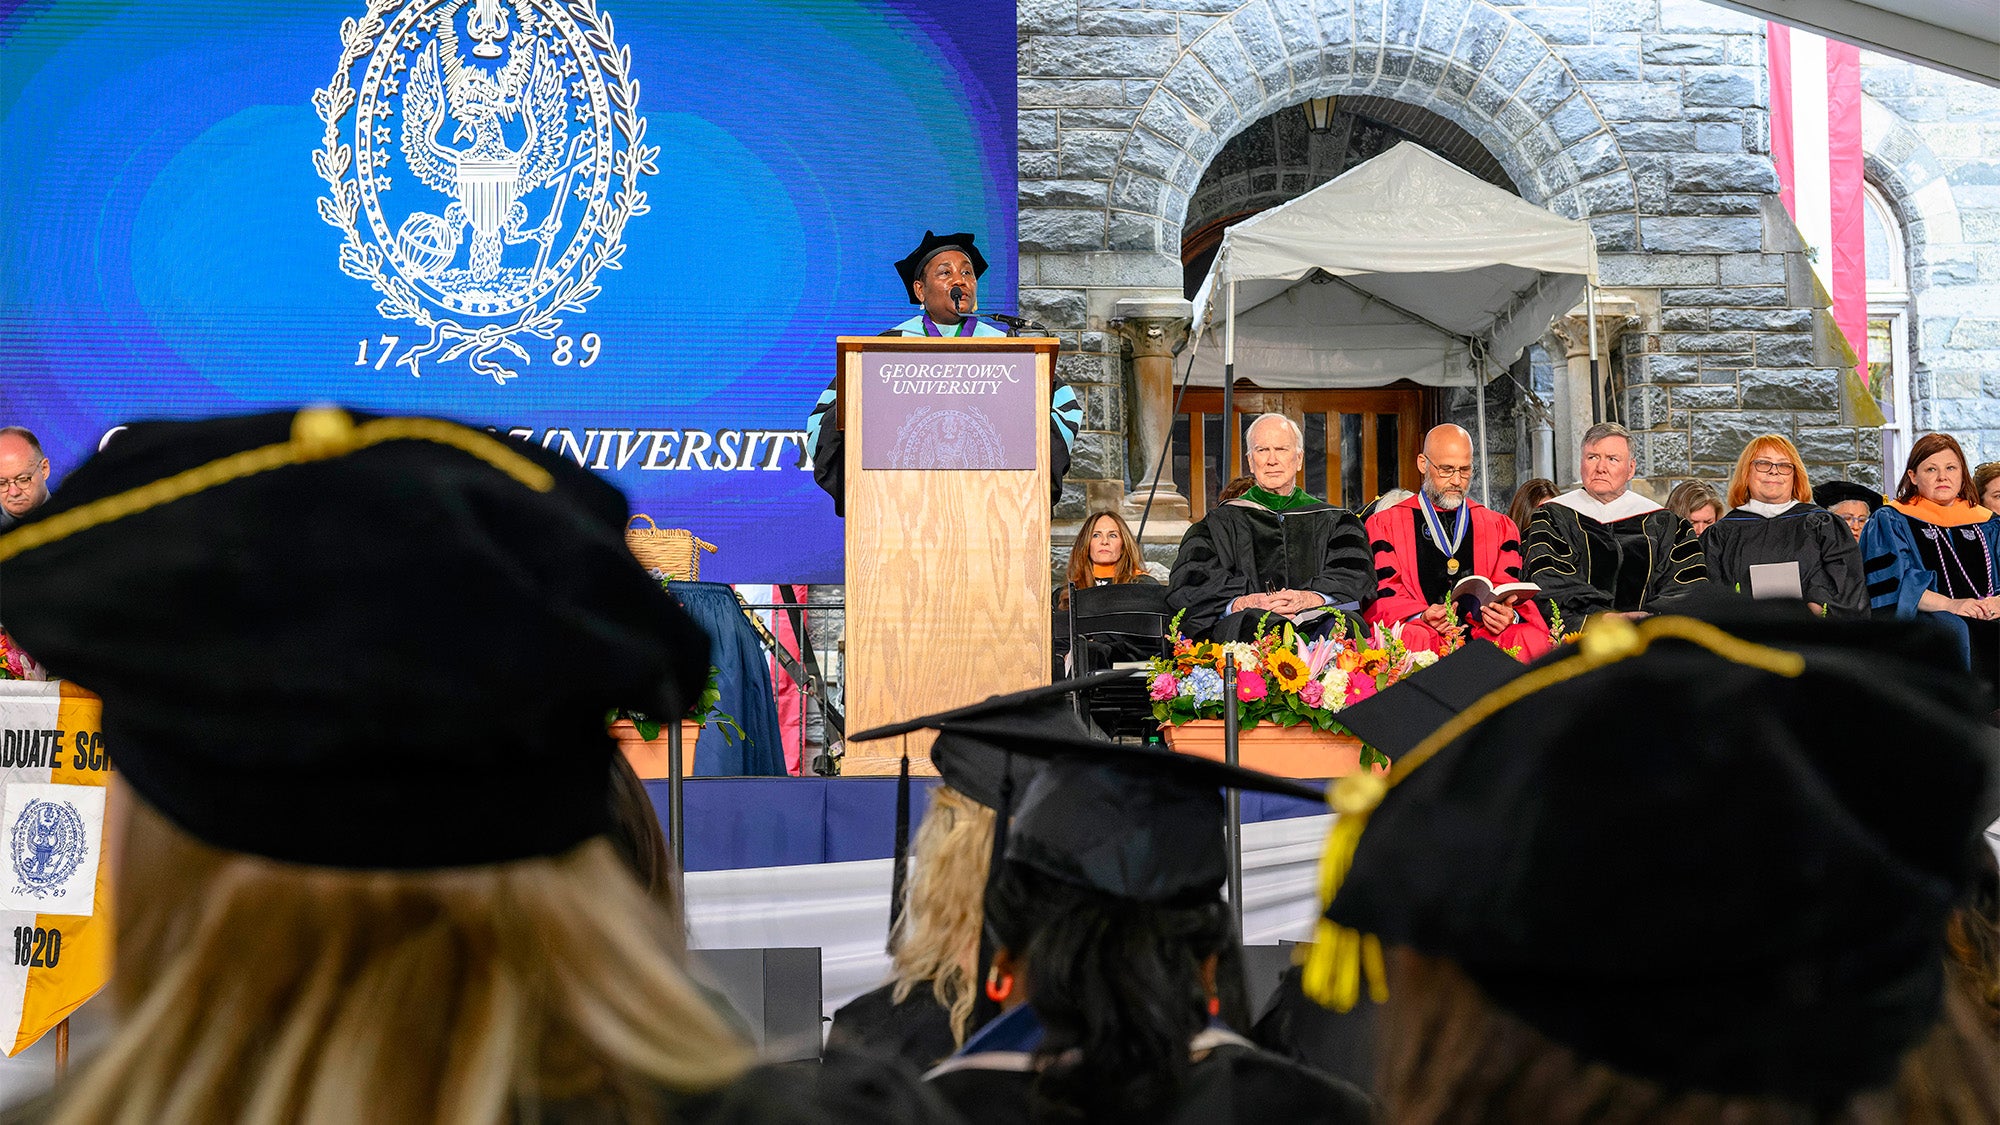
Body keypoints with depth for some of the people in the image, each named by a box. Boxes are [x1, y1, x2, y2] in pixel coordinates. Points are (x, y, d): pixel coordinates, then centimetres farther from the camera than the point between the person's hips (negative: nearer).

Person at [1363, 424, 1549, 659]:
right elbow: (1385, 595, 2)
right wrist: (1420, 617, -20)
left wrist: (1509, 614, -14)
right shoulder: (1385, 525, 14)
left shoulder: (1499, 526, 23)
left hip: (1484, 631, 3)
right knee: (1413, 638, -39)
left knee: (1532, 637, -31)